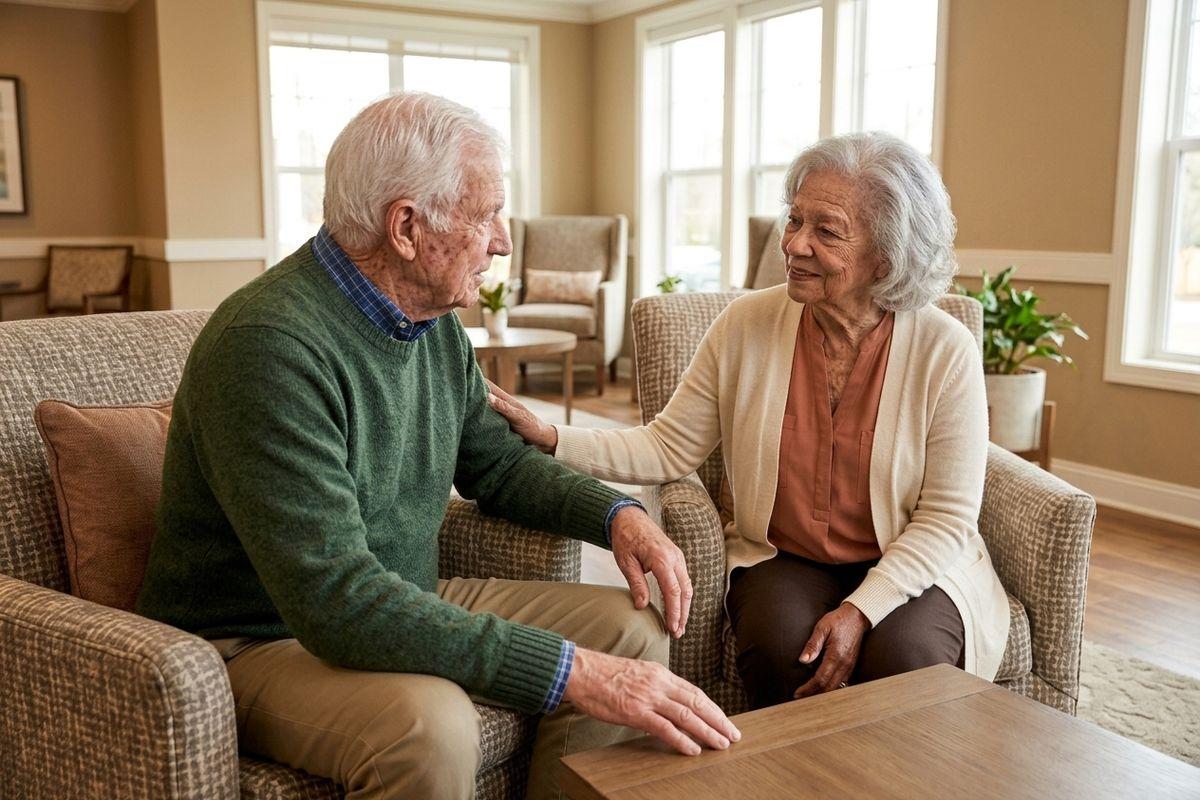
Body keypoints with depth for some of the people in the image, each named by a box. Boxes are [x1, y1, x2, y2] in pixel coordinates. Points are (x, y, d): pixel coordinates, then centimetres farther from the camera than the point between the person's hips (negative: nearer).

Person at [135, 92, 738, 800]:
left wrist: (618, 515, -5)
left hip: (404, 611, 8)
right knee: (430, 723, -36)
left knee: (633, 629, -3)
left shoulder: (436, 322, 0)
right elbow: (337, 601, -33)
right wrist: (573, 674, -35)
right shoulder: (269, 344, -27)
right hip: (260, 641, -7)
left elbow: (498, 461, 15)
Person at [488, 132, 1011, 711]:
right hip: (780, 557, 1)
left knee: (903, 659, -30)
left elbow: (945, 519, -9)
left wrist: (860, 610, -21)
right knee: (780, 647, -29)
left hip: (909, 566, -1)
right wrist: (550, 439, -17)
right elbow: (669, 449, -4)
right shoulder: (746, 326, -6)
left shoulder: (946, 352, -11)